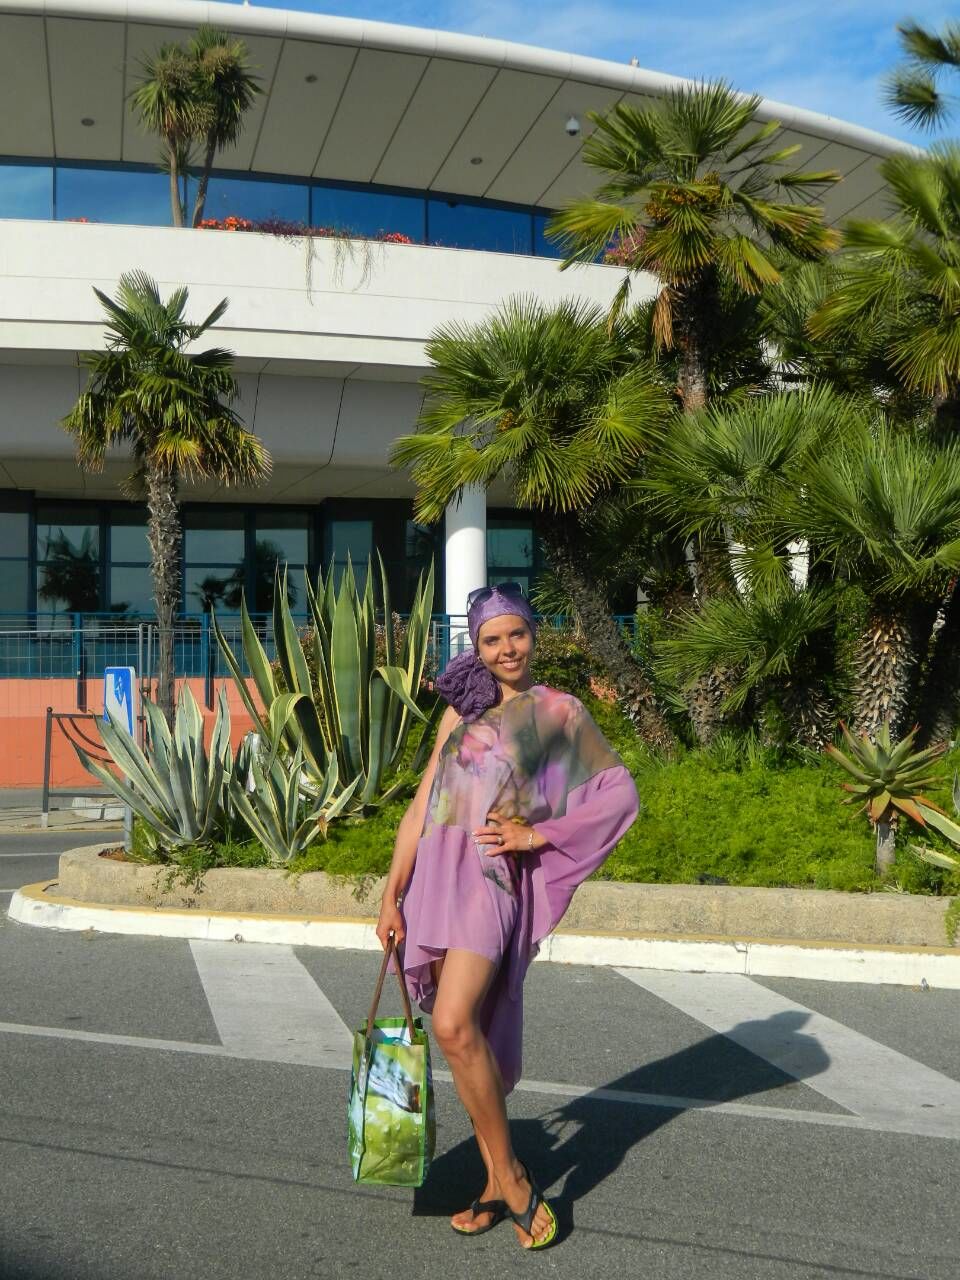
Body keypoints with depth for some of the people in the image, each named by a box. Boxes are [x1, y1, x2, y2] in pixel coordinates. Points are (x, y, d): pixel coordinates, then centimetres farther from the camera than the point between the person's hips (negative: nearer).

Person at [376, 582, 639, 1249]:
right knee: (471, 1035, 9)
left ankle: (513, 1176, -4)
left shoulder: (560, 711, 4)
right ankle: (498, 1185, 22)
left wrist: (537, 834, -6)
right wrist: (393, 895, 9)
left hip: (493, 877, -5)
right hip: (436, 874, 6)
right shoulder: (462, 712, 17)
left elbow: (621, 792, 1)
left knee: (456, 1025, -21)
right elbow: (422, 804, 14)